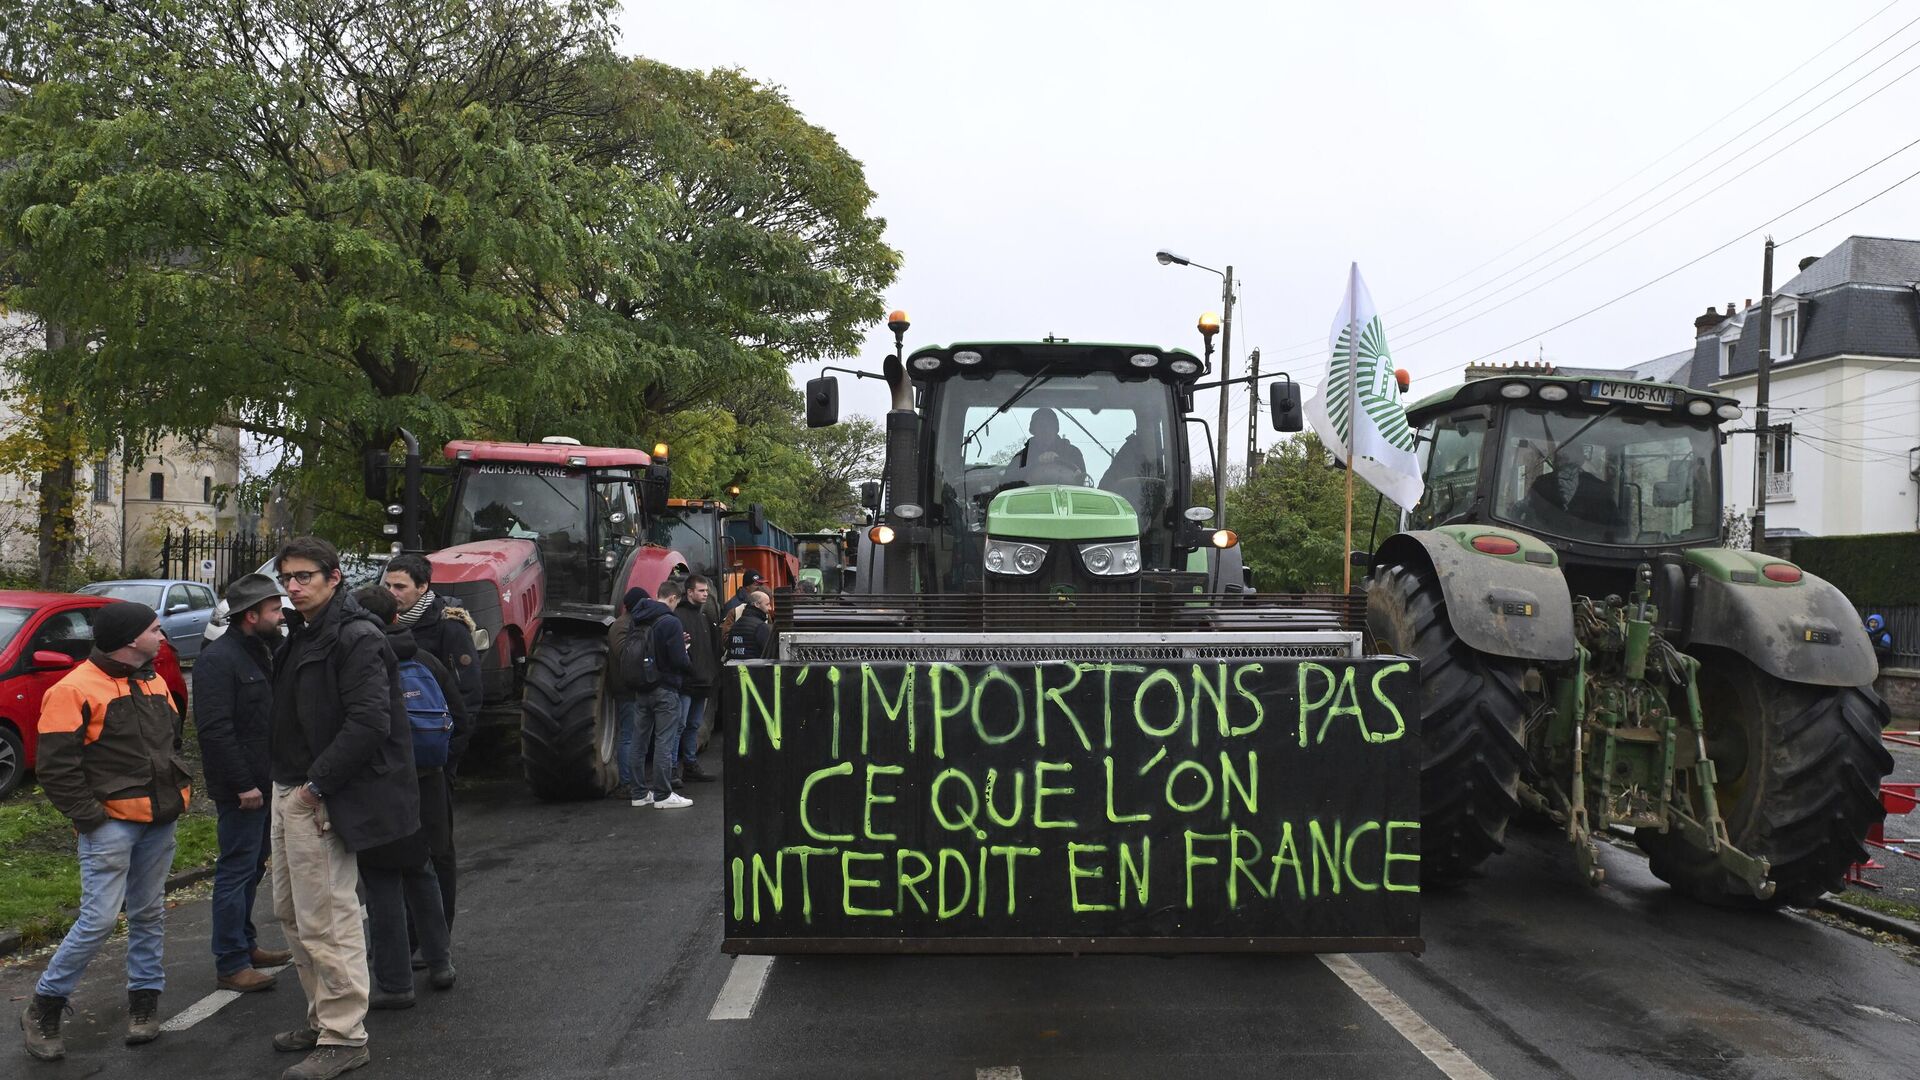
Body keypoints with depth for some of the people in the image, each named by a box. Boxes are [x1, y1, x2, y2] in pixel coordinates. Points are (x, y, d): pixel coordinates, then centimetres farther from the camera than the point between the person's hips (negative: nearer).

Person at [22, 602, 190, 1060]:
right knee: (99, 919, -8)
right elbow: (56, 767, -13)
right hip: (111, 824, -7)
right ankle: (43, 1008, 9)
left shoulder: (154, 683, 13)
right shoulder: (76, 689, -12)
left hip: (159, 823, 7)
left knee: (149, 913, 13)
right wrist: (89, 817, -14)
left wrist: (181, 785, 14)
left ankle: (144, 1000, 24)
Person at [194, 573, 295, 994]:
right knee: (237, 871, -4)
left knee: (251, 868, 18)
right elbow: (214, 728, -23)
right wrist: (242, 785, -23)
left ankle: (245, 944, 30)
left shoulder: (260, 652, 15)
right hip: (240, 788, -10)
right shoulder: (219, 659, -16)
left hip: (263, 783, 10)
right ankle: (230, 965, 2)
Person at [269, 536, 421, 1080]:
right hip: (291, 791, 11)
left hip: (324, 799, -10)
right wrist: (286, 781, 11)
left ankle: (343, 1036, 4)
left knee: (327, 921, -6)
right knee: (292, 912, 18)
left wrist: (318, 783, -21)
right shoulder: (303, 635, 14)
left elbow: (369, 722, -24)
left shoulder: (356, 637, -16)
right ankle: (322, 1019, 31)